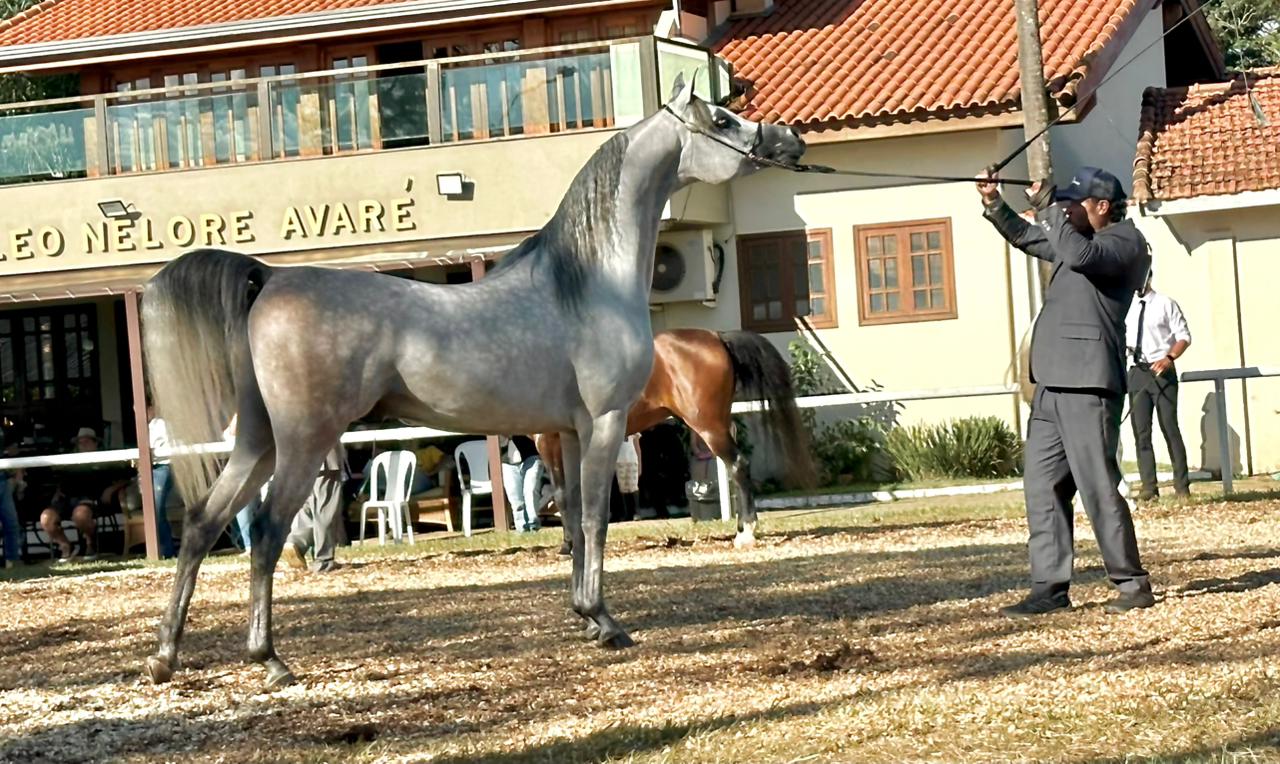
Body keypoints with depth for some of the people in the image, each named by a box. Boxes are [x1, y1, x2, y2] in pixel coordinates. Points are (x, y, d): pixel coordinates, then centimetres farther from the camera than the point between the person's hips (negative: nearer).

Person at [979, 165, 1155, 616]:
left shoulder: (1125, 241, -5)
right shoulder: (1081, 238, 22)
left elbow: (1078, 255, -25)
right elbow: (1026, 238, 36)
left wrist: (1048, 207, -14)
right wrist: (994, 204, 21)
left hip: (1088, 384, -9)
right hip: (1052, 383, 9)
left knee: (1098, 486, -9)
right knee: (1042, 486, 6)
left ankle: (1132, 583, -1)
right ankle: (1050, 587, 8)